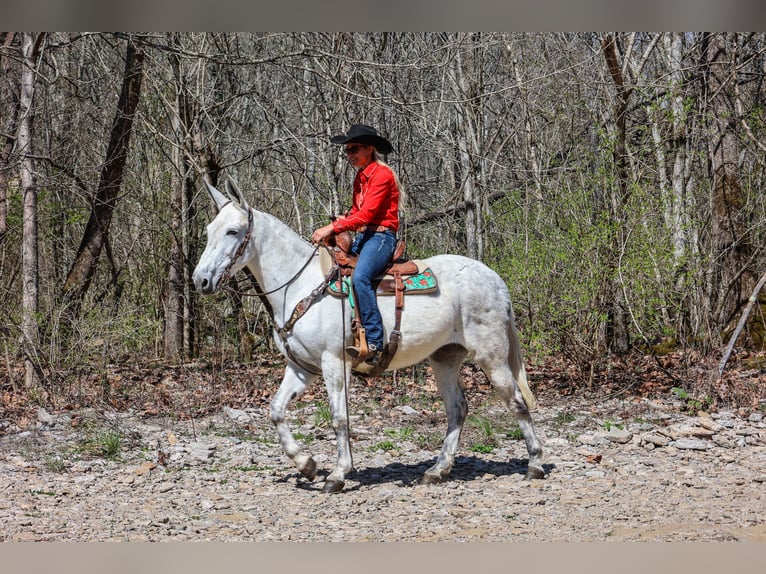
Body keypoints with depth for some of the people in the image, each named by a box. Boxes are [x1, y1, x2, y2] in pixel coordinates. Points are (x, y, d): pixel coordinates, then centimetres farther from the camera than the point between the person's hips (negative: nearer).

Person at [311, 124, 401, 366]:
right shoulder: (360, 177, 20)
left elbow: (367, 214, -19)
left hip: (381, 235, -10)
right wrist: (334, 227, 0)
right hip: (361, 237, 10)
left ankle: (374, 344, -39)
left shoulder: (382, 174, -10)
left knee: (360, 276, -34)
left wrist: (333, 227, -21)